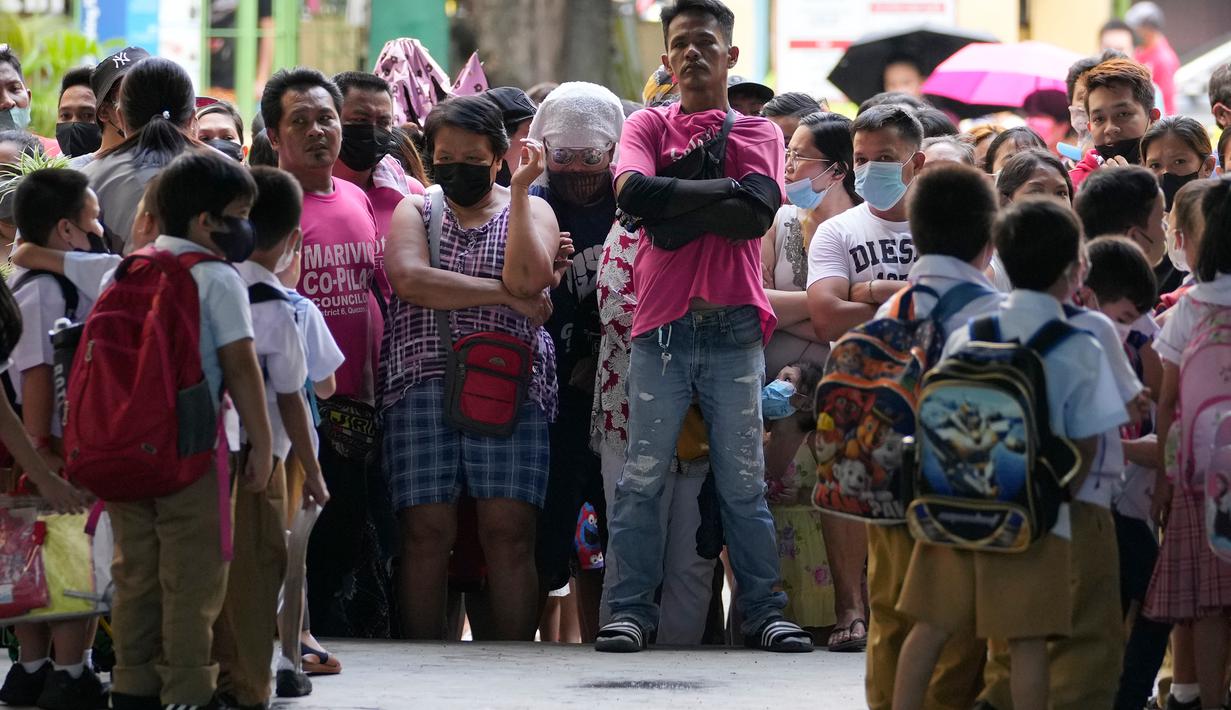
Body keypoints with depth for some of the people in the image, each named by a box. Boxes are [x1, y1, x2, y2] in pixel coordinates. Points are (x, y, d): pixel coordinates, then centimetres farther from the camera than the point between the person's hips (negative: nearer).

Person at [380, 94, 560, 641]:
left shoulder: (529, 212, 15)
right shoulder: (415, 211, 15)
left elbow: (529, 278, -6)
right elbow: (409, 278, -6)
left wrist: (519, 191, -3)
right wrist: (504, 295, -8)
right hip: (422, 383, 0)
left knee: (509, 529, -8)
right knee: (426, 529, -6)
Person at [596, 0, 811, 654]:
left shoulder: (759, 133, 13)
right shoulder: (648, 126, 12)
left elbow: (759, 212, -6)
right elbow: (632, 192, -10)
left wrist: (676, 210, -9)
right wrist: (723, 191, -12)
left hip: (733, 325, 0)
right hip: (661, 325, 0)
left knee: (743, 482, 2)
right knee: (642, 478, -3)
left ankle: (763, 612, 4)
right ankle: (631, 610, -1)